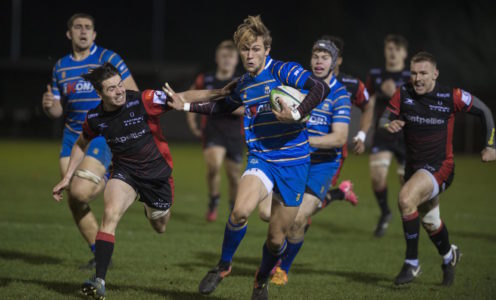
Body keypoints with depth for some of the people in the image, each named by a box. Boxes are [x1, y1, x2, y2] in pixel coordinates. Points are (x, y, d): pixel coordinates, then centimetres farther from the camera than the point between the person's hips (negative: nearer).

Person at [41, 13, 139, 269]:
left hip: (102, 135, -5)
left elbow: (133, 94, -4)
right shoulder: (61, 67, 9)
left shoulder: (108, 59, -6)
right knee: (73, 201, -1)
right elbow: (58, 110, 14)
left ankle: (107, 183, 14)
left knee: (80, 193, -21)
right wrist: (49, 106, -8)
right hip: (72, 137, 6)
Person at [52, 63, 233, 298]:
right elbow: (81, 145, 11)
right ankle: (99, 281, -26)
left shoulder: (143, 101, -22)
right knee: (110, 215, -25)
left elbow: (182, 98, -24)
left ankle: (151, 207, 57)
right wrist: (67, 178, 8)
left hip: (158, 172, -1)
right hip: (124, 171, 1)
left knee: (160, 227, 16)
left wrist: (216, 93, -37)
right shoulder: (95, 119, -10)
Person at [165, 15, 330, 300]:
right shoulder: (243, 84, 10)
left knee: (276, 239, 4)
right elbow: (224, 106, 31)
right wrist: (185, 106, 27)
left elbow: (321, 88, -21)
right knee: (240, 210, -27)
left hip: (294, 161, -3)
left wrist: (296, 114, -29)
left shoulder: (282, 71, -9)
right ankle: (224, 266, -3)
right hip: (261, 159, 3)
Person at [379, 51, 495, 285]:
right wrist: (388, 125, -28)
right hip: (414, 167, 5)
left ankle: (412, 264, -19)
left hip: (440, 166, -5)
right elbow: (384, 119, -4)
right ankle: (449, 255, 54)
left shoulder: (452, 97, -13)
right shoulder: (403, 94, -6)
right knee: (429, 222, 22)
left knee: (406, 199, -30)